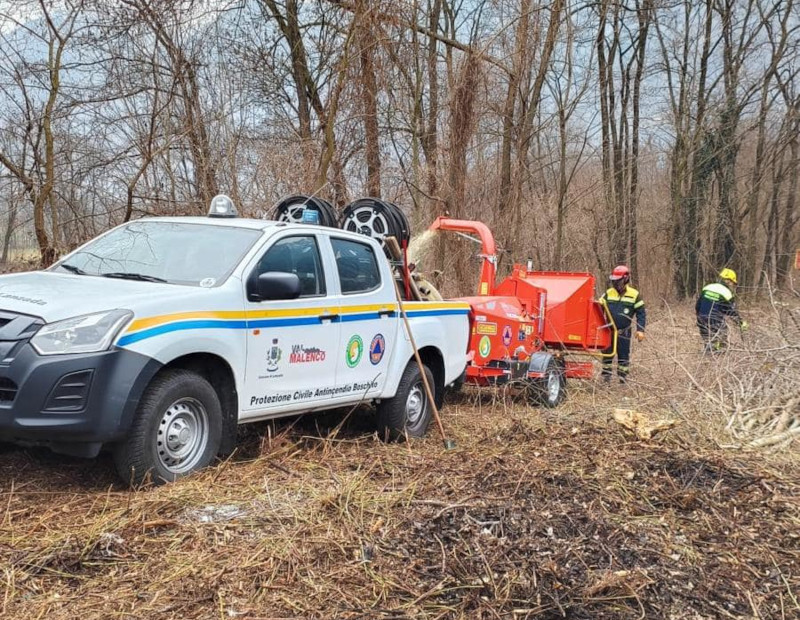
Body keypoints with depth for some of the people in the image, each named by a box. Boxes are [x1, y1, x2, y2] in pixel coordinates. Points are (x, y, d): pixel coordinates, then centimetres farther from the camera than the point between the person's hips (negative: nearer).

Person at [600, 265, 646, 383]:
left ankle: (623, 378, 14)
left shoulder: (634, 295, -5)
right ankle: (606, 377, 17)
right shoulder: (608, 293, 2)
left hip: (624, 332, -3)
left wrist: (640, 330, -10)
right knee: (607, 353, 7)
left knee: (623, 355, 6)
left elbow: (641, 313, -2)